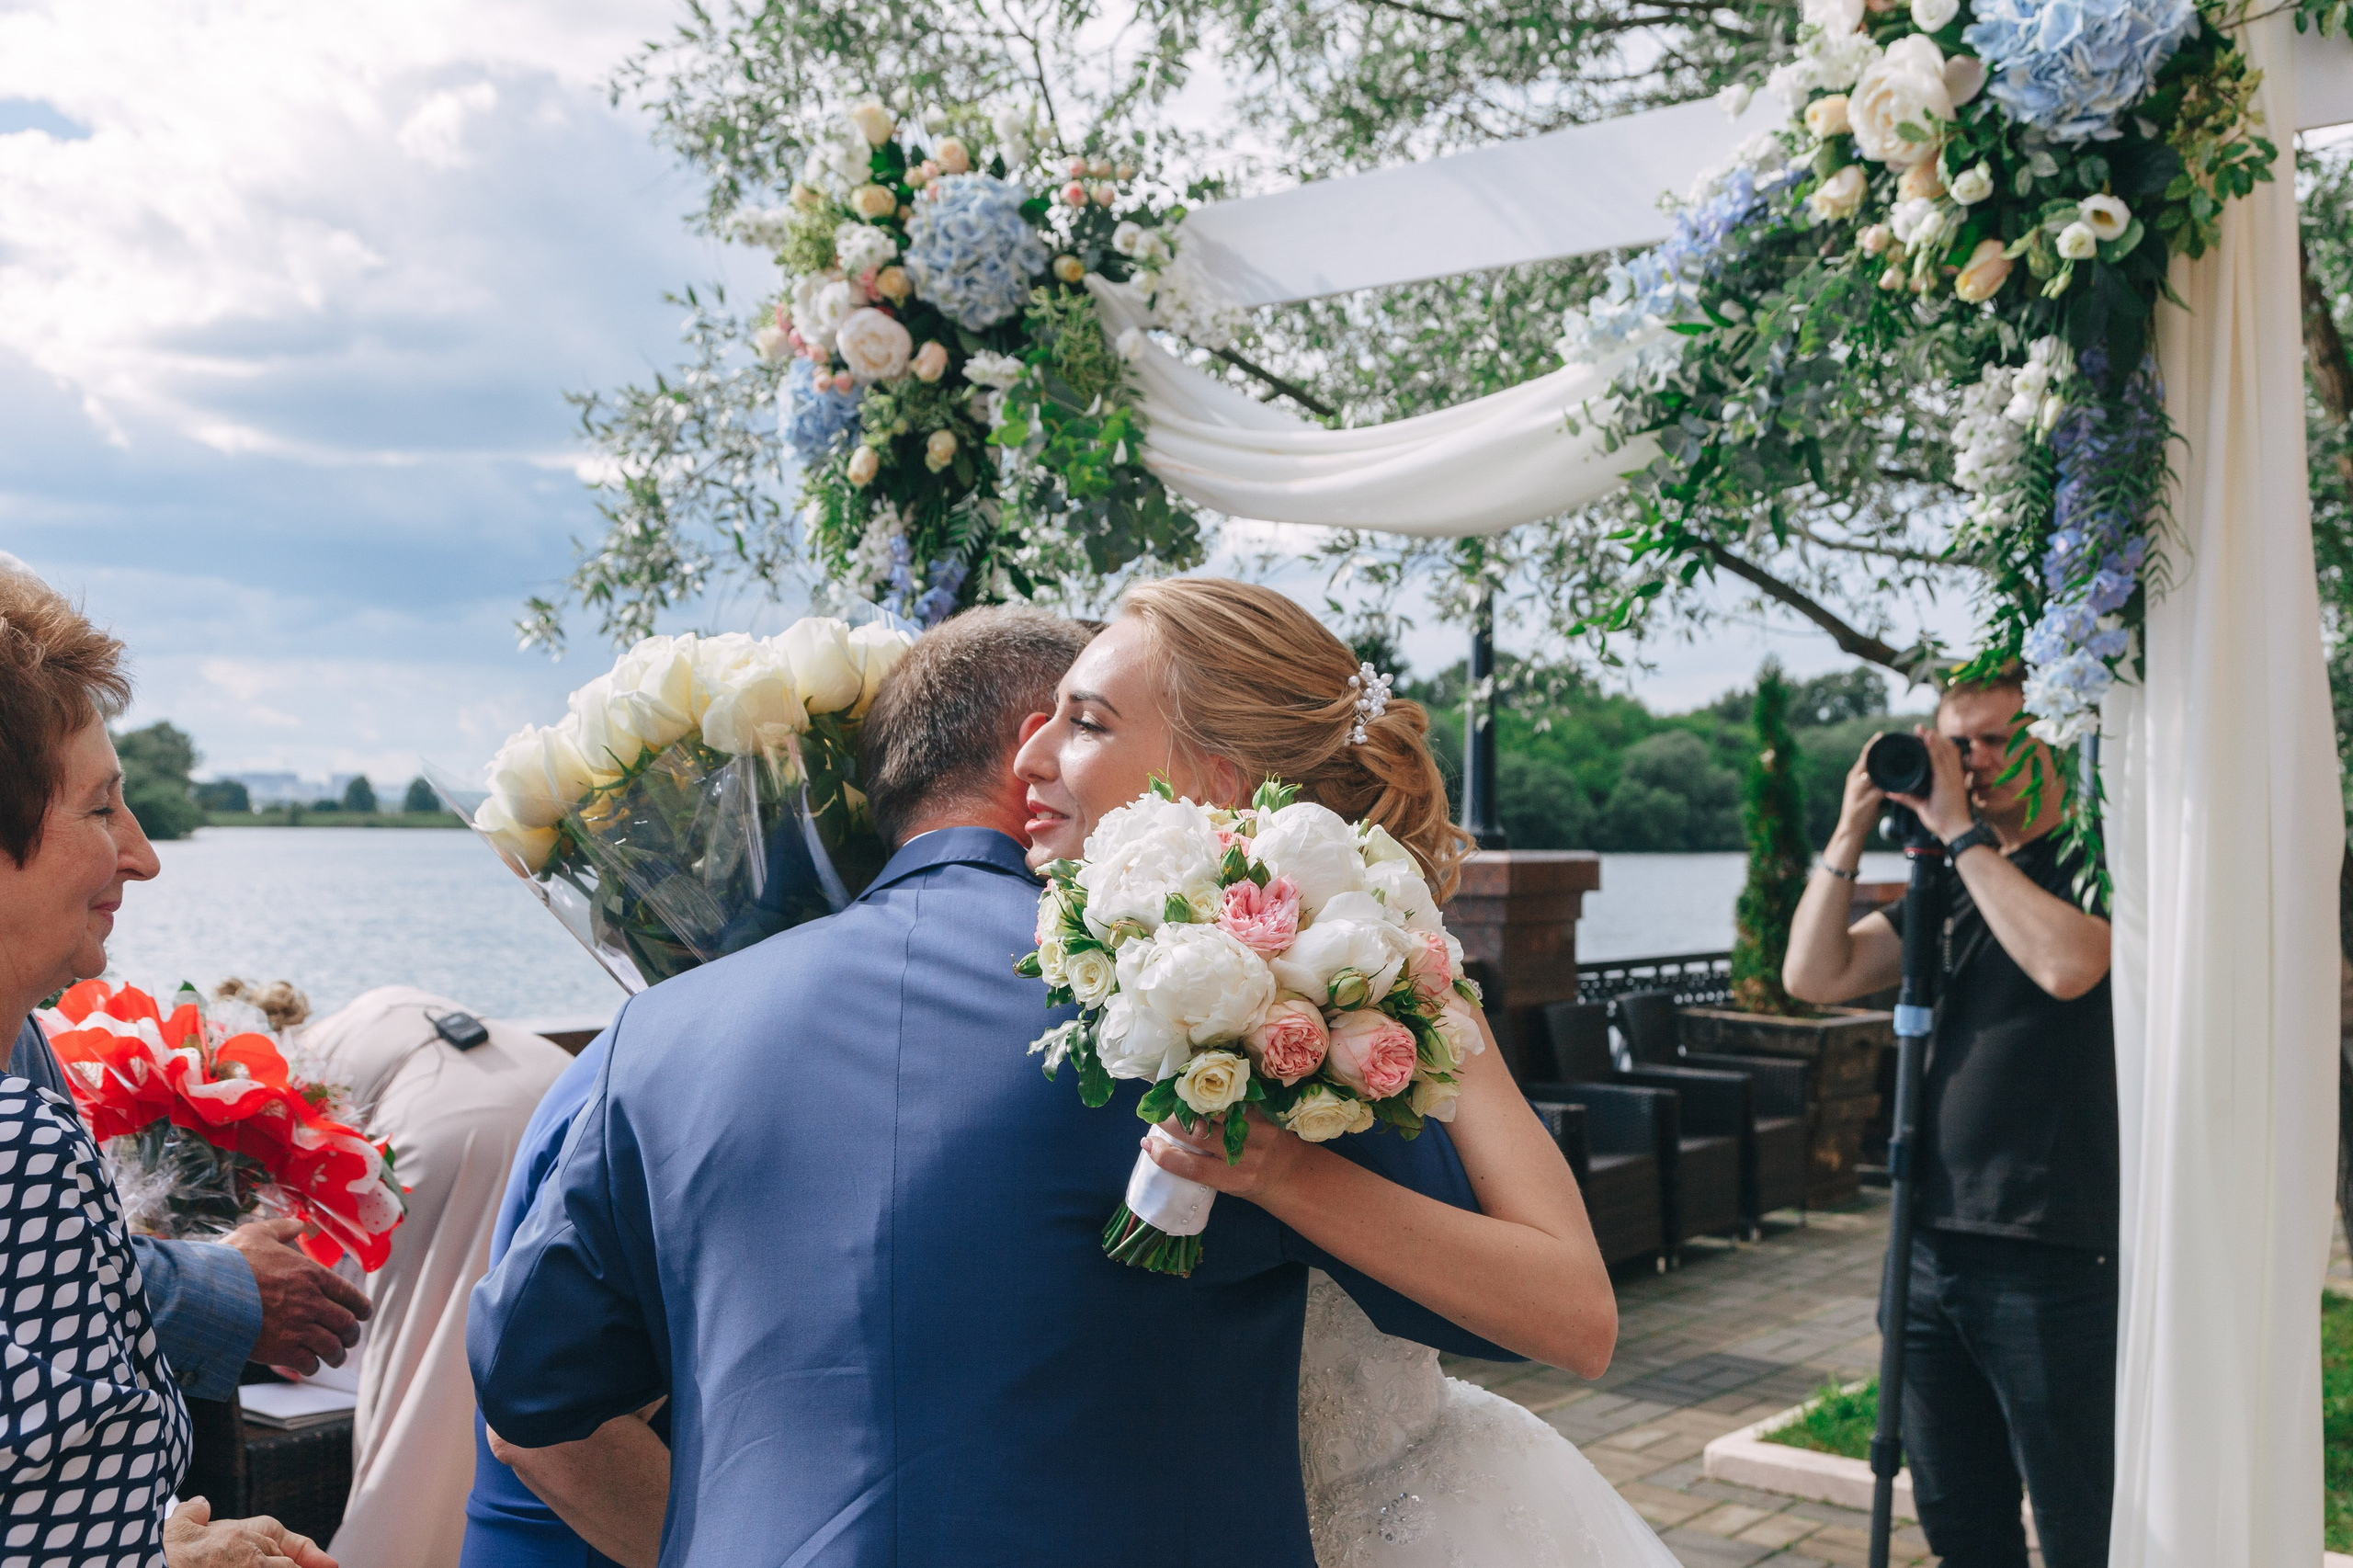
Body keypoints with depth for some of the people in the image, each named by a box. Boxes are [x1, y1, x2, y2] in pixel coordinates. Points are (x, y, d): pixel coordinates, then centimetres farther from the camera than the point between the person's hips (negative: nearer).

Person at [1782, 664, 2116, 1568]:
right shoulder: (1946, 888, 15)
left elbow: (2067, 965, -26)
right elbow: (1814, 975, 7)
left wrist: (1962, 832, -18)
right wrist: (1852, 831, -1)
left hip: (2053, 1257, -7)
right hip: (1934, 1248, 7)